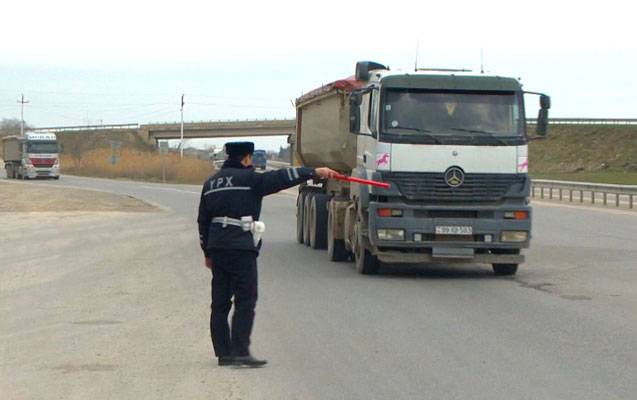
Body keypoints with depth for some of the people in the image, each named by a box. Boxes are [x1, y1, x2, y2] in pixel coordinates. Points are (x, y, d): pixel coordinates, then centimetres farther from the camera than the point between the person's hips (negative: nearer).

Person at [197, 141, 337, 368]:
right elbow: (280, 178, -13)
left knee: (220, 302, 9)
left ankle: (223, 352, 10)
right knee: (245, 301, -6)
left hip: (216, 247, 7)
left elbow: (203, 220, 19)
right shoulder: (248, 179, -5)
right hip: (241, 248, -7)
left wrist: (208, 252, 24)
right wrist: (314, 172, -11)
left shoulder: (211, 183, 16)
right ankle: (240, 351, -13)